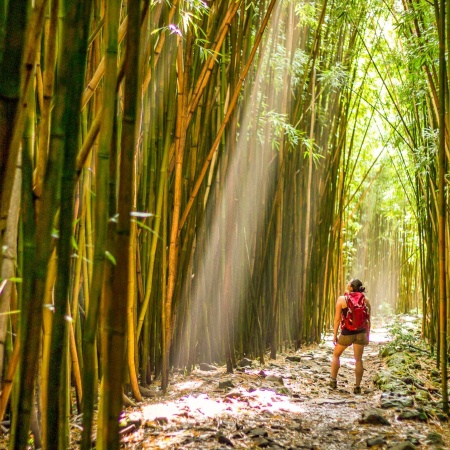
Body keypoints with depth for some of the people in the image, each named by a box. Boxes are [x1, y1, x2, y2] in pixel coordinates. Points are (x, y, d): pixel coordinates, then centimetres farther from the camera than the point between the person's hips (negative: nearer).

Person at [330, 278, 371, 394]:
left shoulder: (342, 299, -9)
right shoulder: (365, 300, -1)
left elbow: (337, 319, -7)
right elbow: (368, 320, 3)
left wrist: (335, 335, 0)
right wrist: (367, 335, 13)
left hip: (347, 333, -2)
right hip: (361, 333, 2)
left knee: (336, 354, 19)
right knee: (358, 359, 6)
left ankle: (333, 381, 23)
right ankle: (357, 386, 8)